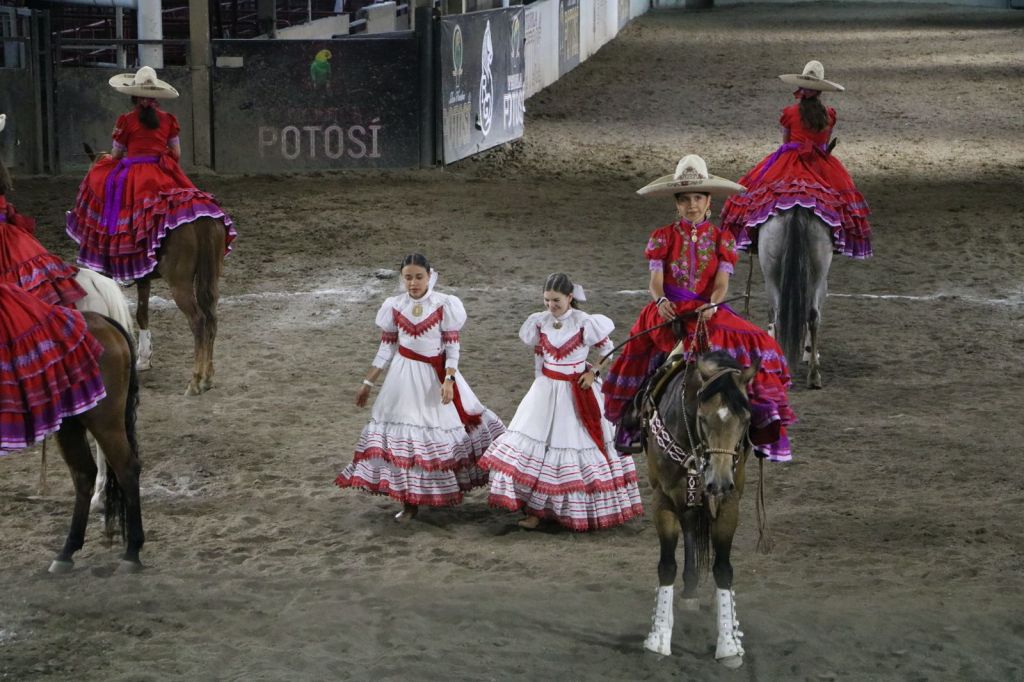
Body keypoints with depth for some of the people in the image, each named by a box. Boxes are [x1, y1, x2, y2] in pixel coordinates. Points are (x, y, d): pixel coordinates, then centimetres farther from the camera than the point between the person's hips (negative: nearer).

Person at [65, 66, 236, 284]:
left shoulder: (126, 120, -1)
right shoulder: (168, 119, 8)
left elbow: (116, 155, 6)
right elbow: (177, 154, 10)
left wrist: (106, 158, 28)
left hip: (133, 172, -3)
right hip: (164, 173, 3)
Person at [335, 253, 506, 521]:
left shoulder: (444, 305, -10)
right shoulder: (394, 306, -2)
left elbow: (452, 346, -9)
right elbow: (386, 348, 5)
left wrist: (449, 380, -20)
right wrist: (367, 383, 5)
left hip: (437, 374, -2)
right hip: (404, 376, 2)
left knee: (443, 427, 4)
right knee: (402, 436, 3)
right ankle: (409, 500, 11)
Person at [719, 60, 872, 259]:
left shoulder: (791, 113, -6)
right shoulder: (829, 115, 2)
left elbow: (785, 141, 3)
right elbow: (826, 143, 11)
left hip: (790, 161, -3)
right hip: (821, 164, 3)